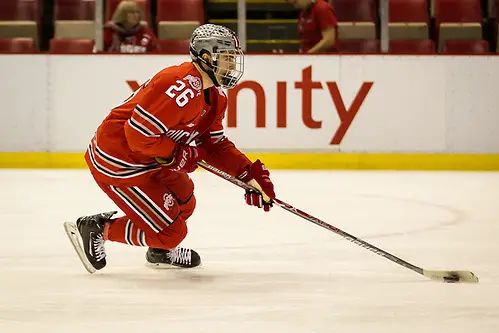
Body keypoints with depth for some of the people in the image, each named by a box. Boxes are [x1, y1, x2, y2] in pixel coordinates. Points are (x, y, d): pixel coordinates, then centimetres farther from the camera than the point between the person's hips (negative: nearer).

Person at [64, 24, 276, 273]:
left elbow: (214, 144, 13)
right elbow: (138, 133, -29)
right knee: (171, 232, -5)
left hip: (148, 160, 11)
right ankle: (96, 229, 5)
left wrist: (250, 173, 2)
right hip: (118, 163, -11)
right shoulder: (183, 86, -27)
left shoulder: (215, 97, 7)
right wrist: (178, 155, -16)